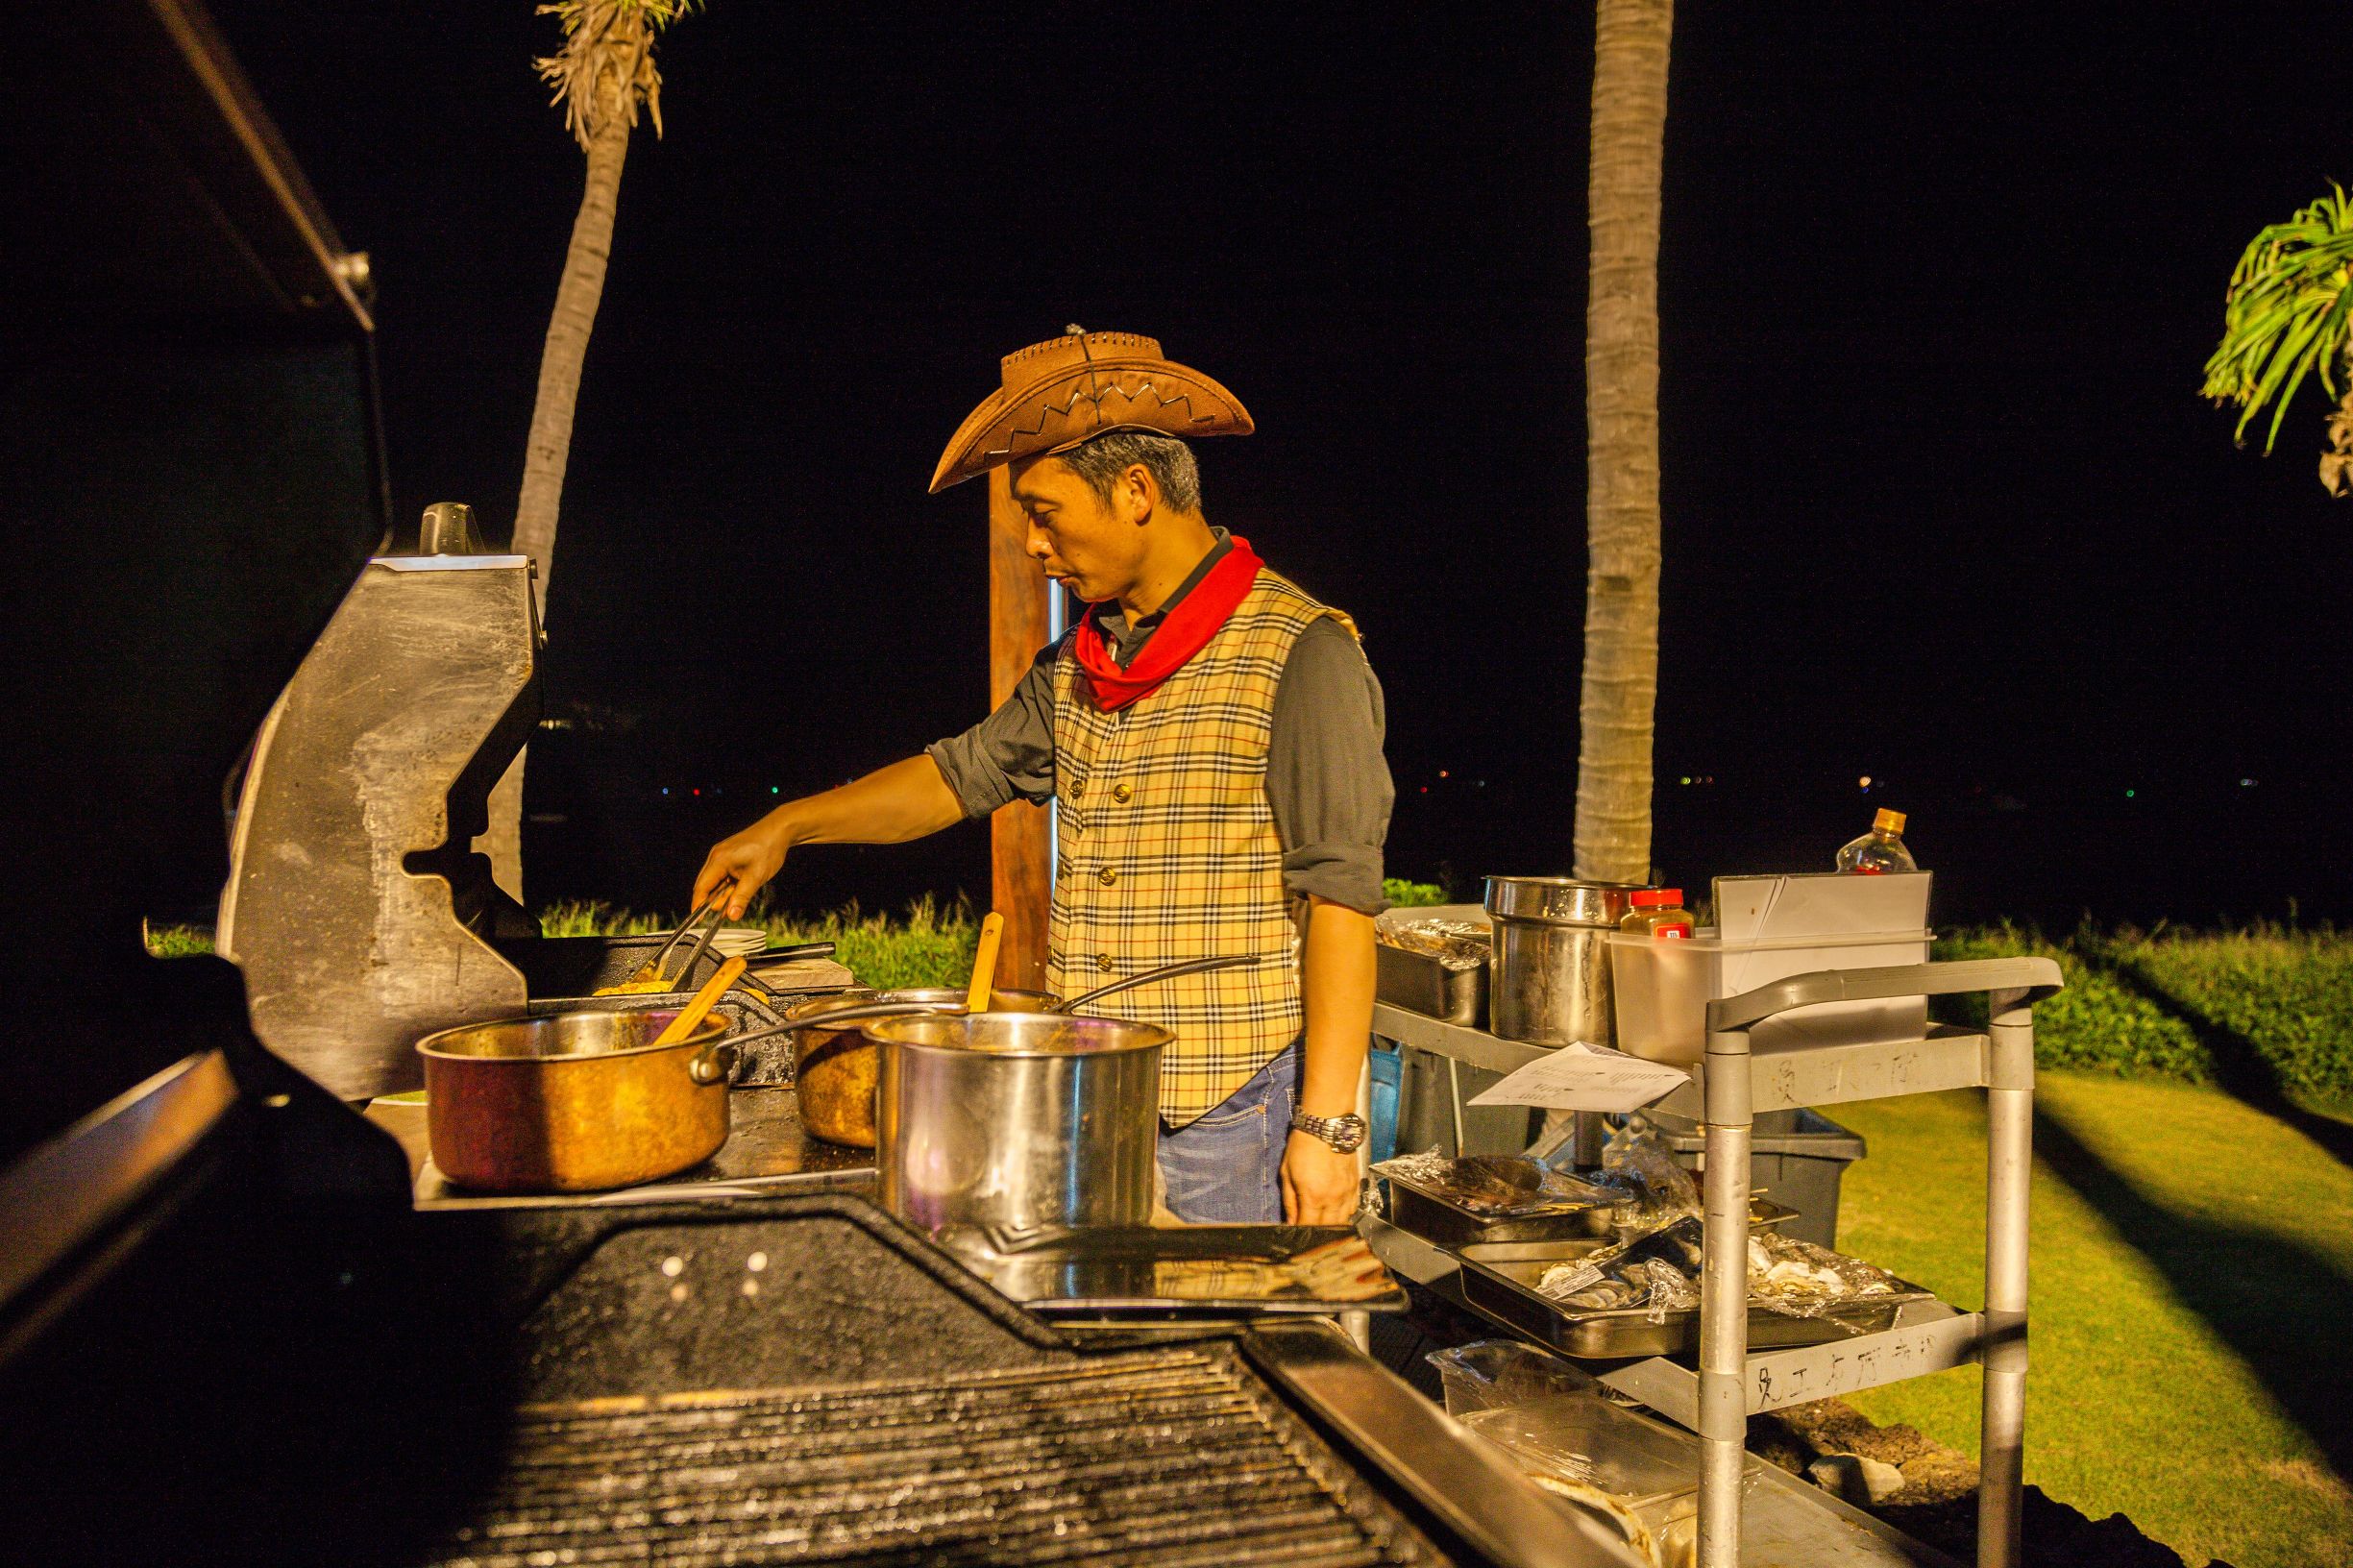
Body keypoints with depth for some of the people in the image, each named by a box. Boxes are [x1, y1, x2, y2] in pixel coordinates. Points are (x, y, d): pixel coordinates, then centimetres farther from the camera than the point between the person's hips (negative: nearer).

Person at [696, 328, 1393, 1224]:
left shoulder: (1297, 652, -11)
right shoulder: (1077, 664, 12)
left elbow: (1339, 896, -15)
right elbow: (966, 773, 26)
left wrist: (1327, 1125, -17)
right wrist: (787, 826, 22)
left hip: (1229, 1114, -6)